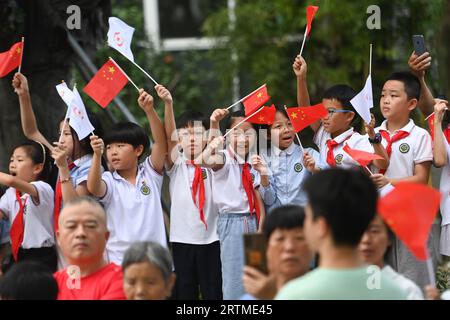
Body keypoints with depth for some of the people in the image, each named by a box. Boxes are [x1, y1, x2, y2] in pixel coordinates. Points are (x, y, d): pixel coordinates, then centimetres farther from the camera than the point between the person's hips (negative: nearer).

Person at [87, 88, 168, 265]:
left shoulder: (151, 174, 5)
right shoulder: (109, 181, 0)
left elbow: (161, 141, -7)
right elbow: (93, 188, -23)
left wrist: (149, 110, -19)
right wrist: (97, 155, -36)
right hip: (119, 261, -1)